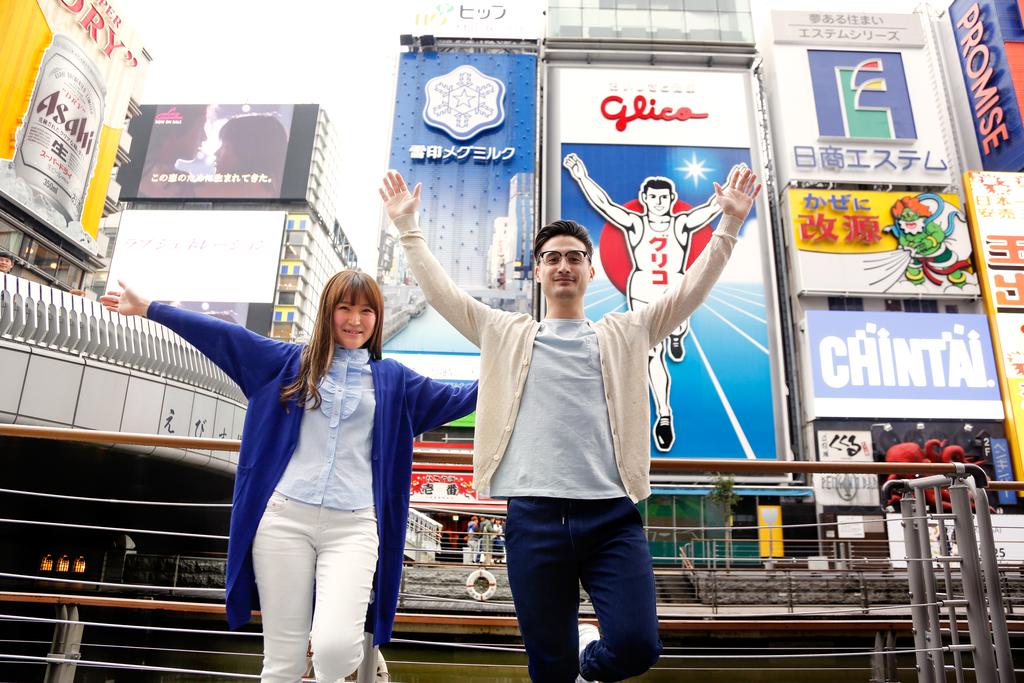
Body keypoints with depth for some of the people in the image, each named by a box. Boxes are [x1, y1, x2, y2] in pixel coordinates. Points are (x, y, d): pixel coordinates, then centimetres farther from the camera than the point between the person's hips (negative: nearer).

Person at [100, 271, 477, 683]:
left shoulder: (394, 379, 15)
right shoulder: (292, 361, 13)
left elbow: (455, 399, 16)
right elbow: (224, 337, 12)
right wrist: (148, 308, 11)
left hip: (353, 525, 0)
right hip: (285, 516, 1)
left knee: (334, 648, -18)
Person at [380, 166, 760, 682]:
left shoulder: (625, 334, 13)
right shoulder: (507, 335, 13)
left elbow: (690, 290, 7)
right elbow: (441, 291, 11)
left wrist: (729, 223, 0)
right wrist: (407, 225, 7)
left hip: (611, 514, 0)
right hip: (534, 517, 0)